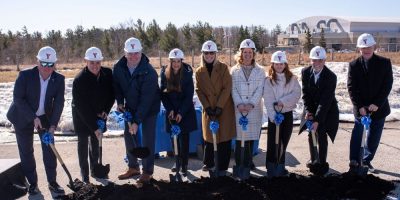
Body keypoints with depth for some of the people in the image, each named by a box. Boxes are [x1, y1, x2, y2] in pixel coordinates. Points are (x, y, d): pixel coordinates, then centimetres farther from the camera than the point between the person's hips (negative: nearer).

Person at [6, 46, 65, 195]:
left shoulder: (59, 79, -13)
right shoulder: (25, 75, -20)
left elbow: (59, 103, -13)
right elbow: (18, 99, -18)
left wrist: (53, 125, -22)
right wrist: (34, 118, -24)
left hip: (45, 117, 2)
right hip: (23, 118, -2)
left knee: (49, 150, 3)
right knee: (26, 151, 6)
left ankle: (52, 182, 16)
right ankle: (32, 183, 21)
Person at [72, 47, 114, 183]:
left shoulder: (108, 74, -15)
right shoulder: (79, 80, -27)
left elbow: (112, 94, 2)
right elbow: (82, 107, -27)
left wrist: (106, 110, -12)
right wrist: (94, 127, -28)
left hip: (99, 114, 4)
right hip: (82, 117, -4)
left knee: (95, 141, 14)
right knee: (83, 143, 3)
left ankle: (94, 170, 28)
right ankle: (84, 175, 11)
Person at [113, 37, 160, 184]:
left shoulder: (149, 72, -29)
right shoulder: (119, 67, -13)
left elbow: (146, 99, -30)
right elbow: (117, 85, 7)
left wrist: (137, 121, -30)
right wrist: (120, 102, -7)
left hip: (149, 108, -5)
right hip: (130, 108, 5)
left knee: (147, 139, -4)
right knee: (128, 136, 9)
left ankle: (147, 171, 10)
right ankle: (133, 167, 26)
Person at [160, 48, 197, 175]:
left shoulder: (187, 74, -9)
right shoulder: (164, 73, -3)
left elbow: (189, 95, -9)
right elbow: (163, 93, 0)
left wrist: (181, 113, -13)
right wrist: (170, 110, -8)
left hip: (185, 112, -2)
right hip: (171, 111, 2)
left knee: (184, 138, -2)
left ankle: (184, 165, 6)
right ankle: (178, 162, 18)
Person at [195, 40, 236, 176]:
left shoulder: (223, 68, -3)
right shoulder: (199, 72, 5)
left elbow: (227, 88, -9)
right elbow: (199, 91, 2)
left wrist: (219, 106, -14)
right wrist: (207, 107, -9)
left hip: (224, 109, -2)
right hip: (208, 110, 2)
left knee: (224, 137, 0)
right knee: (208, 137, 10)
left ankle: (222, 166, 12)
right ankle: (208, 163, 28)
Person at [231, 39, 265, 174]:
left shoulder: (260, 70, 7)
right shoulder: (234, 70, 8)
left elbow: (260, 89, -1)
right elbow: (233, 89, 1)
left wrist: (251, 104, -13)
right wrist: (239, 104, -13)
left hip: (254, 109, 0)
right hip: (238, 109, 0)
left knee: (251, 137, 4)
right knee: (239, 137, -2)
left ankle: (247, 163, 16)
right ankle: (239, 164, 7)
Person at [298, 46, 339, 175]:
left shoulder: (331, 76, -23)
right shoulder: (305, 72, -9)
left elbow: (326, 100, -26)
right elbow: (305, 93, -4)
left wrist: (317, 120, -30)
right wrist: (308, 111, -15)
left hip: (326, 111, -4)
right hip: (311, 109, 4)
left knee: (321, 136, -8)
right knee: (311, 135, 11)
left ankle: (322, 163, 7)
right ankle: (313, 160, 28)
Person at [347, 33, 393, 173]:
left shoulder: (384, 63, -2)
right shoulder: (354, 65, -2)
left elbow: (387, 85, -5)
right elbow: (351, 88, -5)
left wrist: (377, 104, -15)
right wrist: (360, 106, -14)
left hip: (379, 108, 1)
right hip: (360, 108, -1)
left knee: (374, 138, 9)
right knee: (357, 135, 0)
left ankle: (367, 160, 24)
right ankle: (354, 161, 11)